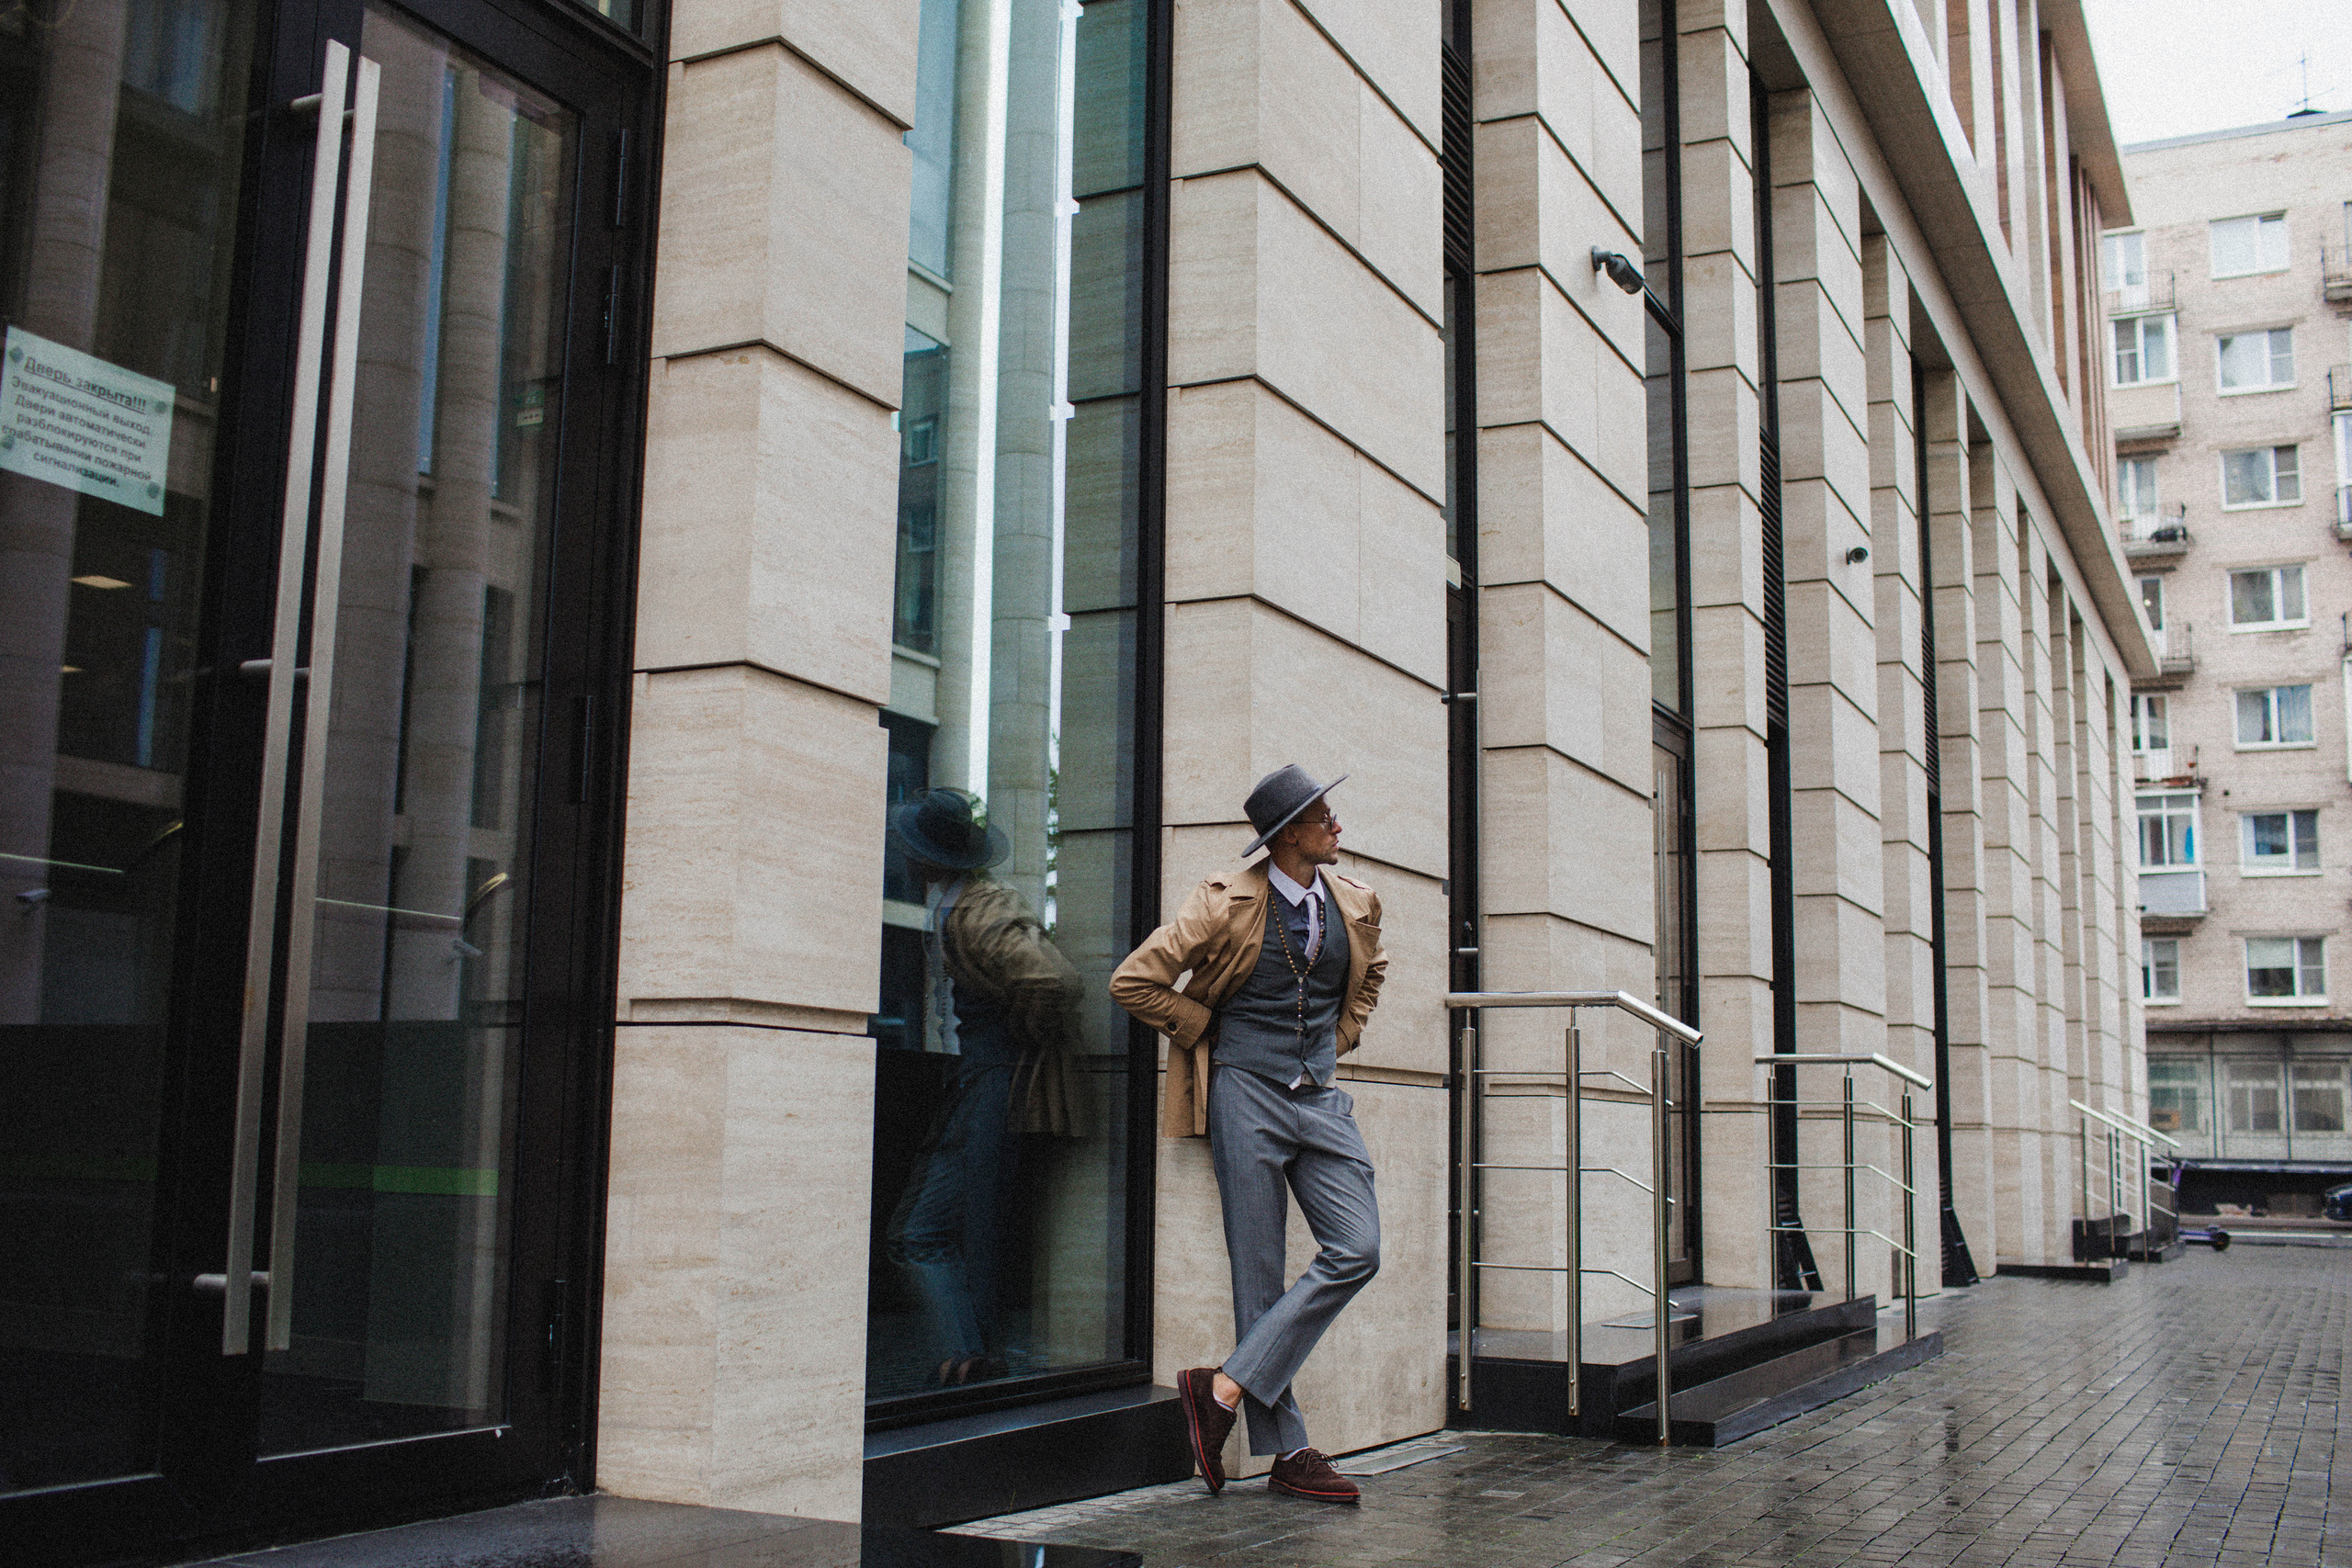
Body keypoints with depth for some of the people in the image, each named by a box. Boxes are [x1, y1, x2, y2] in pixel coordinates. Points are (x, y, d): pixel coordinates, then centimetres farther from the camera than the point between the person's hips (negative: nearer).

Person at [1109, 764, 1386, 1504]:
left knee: (1356, 1251, -9)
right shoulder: (1226, 904, -8)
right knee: (1259, 1272, -1)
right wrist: (1211, 1032, 1)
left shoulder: (1356, 903, 7)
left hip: (1320, 1097, 5)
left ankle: (1227, 1386, -4)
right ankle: (1285, 1451, 7)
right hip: (1247, 1092, -5)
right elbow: (1134, 982, -6)